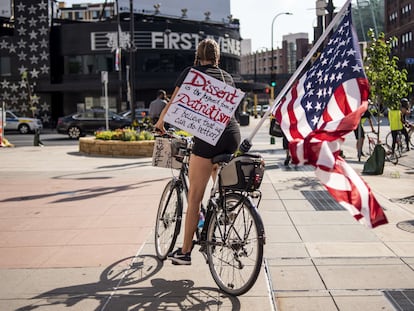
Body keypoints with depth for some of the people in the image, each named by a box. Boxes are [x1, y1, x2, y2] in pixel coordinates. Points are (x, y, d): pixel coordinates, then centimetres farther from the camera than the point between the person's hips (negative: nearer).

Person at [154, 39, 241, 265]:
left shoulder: (191, 73, 7)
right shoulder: (227, 76, 21)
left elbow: (173, 103, 9)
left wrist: (160, 123, 27)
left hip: (208, 137, -5)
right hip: (233, 135, 5)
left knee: (195, 197, 0)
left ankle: (185, 252, 5)